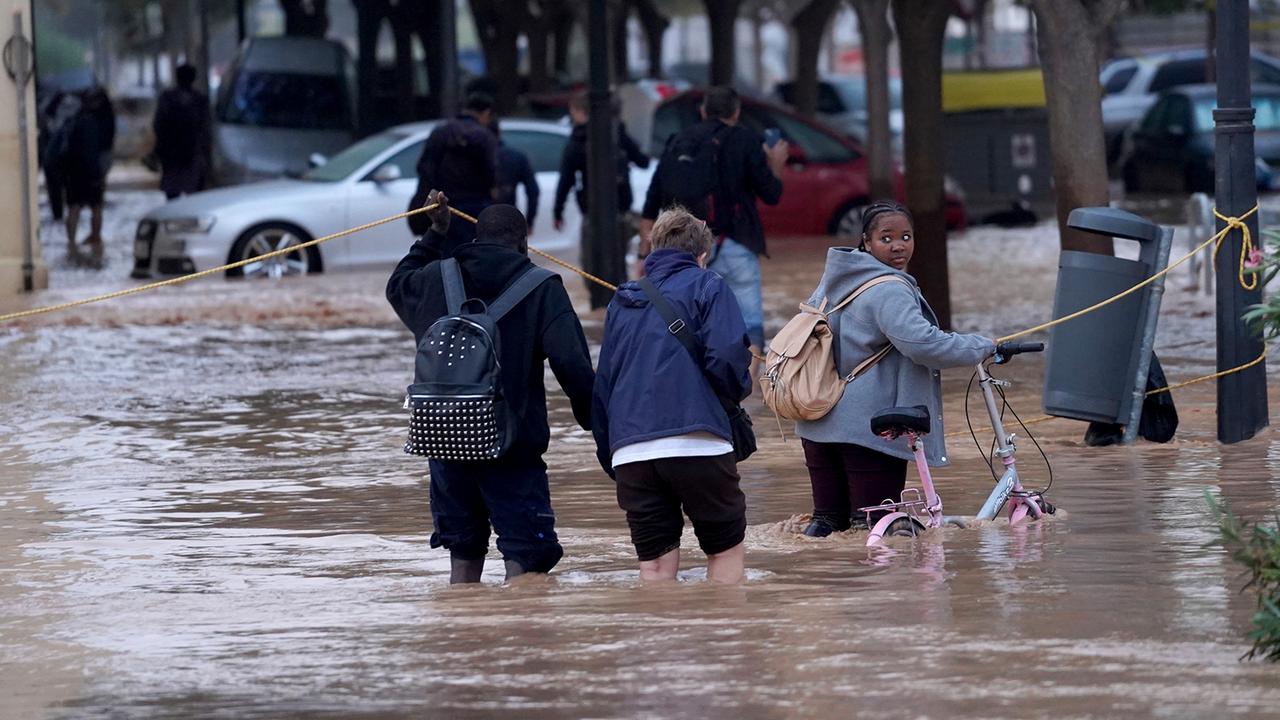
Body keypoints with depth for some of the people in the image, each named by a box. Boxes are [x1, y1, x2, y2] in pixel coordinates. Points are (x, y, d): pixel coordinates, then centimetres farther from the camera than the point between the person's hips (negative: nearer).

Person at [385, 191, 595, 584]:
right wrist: (596, 423, -1)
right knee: (526, 557, -4)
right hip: (514, 446, -4)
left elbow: (397, 285, 32)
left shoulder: (435, 279, 7)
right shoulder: (543, 289, -4)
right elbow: (572, 364, -13)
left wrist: (434, 234, 41)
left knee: (463, 553, 17)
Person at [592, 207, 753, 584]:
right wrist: (740, 388, 13)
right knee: (726, 550, 9)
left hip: (630, 451, 4)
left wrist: (609, 455, 23)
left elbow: (602, 386, 21)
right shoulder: (706, 287, 6)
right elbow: (726, 357, -8)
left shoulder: (622, 302, 22)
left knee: (654, 564, 4)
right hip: (696, 442, -4)